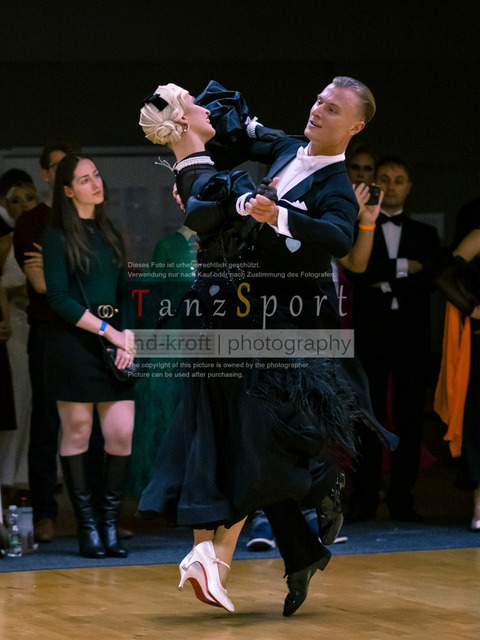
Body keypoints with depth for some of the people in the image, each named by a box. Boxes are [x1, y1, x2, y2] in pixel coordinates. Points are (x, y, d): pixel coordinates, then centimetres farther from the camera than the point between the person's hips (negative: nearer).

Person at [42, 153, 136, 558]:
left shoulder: (110, 233, 17)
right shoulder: (57, 236, -1)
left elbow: (124, 291, 16)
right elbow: (59, 298, -9)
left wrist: (128, 332, -2)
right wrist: (108, 331, -12)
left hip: (114, 342, 5)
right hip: (74, 343, -5)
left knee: (122, 433, -2)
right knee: (77, 431, -2)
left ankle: (110, 525, 6)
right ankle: (87, 528, 4)